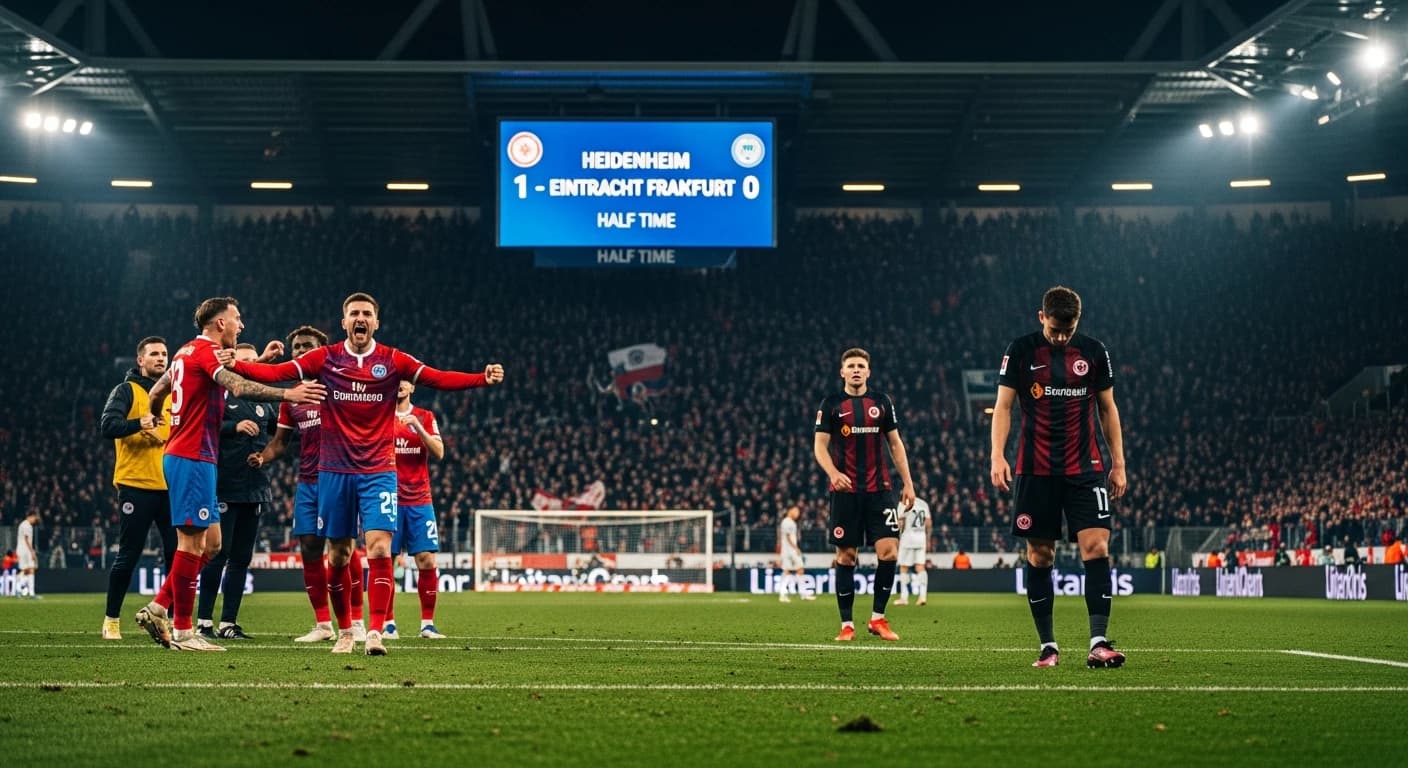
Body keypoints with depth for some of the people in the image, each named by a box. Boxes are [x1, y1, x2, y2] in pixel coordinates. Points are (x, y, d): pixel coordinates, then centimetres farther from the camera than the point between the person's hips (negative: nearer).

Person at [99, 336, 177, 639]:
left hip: (170, 486, 5)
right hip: (136, 486, -5)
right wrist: (139, 423, -31)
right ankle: (111, 619, 12)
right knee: (128, 556, 0)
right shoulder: (126, 390, 0)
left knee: (176, 554, 2)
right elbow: (107, 426, -15)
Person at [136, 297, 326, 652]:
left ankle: (158, 609, 13)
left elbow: (156, 393, 28)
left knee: (210, 543, 12)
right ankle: (182, 632, -4)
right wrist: (287, 394, -32)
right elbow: (239, 387, -28)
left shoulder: (187, 351, 17)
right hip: (193, 459, -10)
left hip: (180, 456, 10)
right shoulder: (206, 351, -12)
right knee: (193, 542, -7)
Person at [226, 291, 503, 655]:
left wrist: (483, 378, -23)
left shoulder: (393, 361, 0)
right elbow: (277, 372, -5)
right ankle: (344, 631, 22)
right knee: (339, 554, 8)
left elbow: (439, 379, -9)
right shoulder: (325, 358, 2)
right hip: (334, 471, 1)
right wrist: (235, 365, -20)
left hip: (379, 471, -1)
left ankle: (375, 632, -13)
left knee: (379, 548, -15)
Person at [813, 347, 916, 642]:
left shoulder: (882, 402, 9)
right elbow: (820, 445, -1)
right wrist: (833, 473, -20)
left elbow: (895, 443, 14)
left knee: (889, 552, -10)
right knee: (845, 556, 0)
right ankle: (847, 624, 8)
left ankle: (877, 618, 3)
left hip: (879, 489, 2)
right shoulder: (831, 404, 2)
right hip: (845, 491, -2)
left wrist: (907, 482, 8)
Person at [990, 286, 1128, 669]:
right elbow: (1003, 406, 1)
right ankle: (1048, 645, 11)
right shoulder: (1021, 351, 0)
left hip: (1086, 468, 0)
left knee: (1096, 547, -13)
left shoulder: (1094, 351, 5)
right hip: (1036, 471, 0)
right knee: (1039, 555, 2)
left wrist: (1118, 463, 9)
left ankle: (1099, 643, -17)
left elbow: (1108, 408, 12)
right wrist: (998, 455, -12)